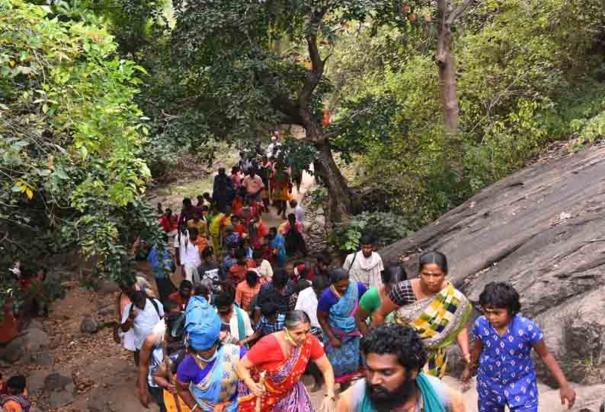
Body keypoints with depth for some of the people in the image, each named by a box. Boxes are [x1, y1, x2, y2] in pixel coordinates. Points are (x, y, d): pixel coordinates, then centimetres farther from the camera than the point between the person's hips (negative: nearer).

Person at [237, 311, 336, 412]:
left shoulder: (310, 341, -23)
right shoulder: (269, 344, -32)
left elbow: (327, 369, -13)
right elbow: (241, 366, -24)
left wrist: (330, 396, -26)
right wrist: (252, 386, -41)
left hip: (288, 392, 3)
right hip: (261, 393, -3)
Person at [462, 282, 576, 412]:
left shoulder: (528, 328, -26)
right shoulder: (480, 325, -18)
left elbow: (545, 355, -11)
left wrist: (564, 385, -11)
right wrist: (469, 368, 19)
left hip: (521, 387, -2)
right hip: (489, 386, 3)